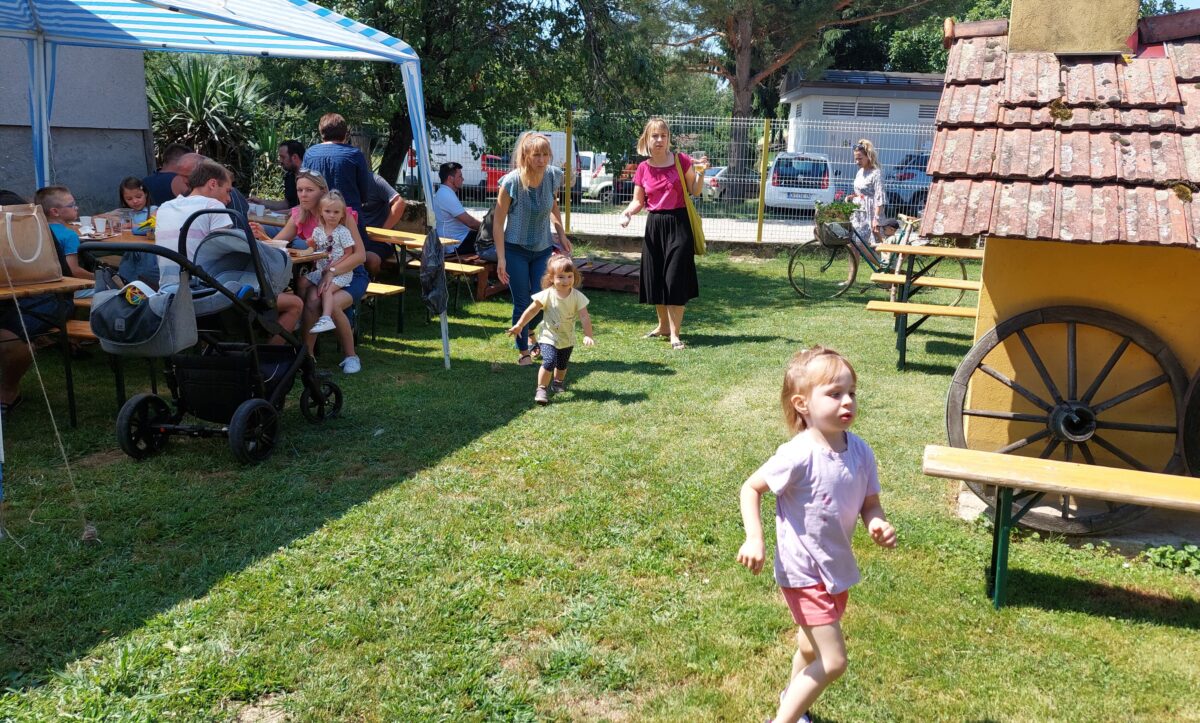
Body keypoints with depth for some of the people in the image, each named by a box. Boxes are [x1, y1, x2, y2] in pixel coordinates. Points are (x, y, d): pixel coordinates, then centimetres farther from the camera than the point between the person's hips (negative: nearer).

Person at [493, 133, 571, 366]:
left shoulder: (553, 176, -7)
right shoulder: (512, 182, -19)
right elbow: (498, 222, -13)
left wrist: (561, 233, 11)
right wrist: (501, 258, -16)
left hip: (543, 249, 3)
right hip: (516, 249, -3)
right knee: (522, 303, -2)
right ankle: (523, 352, 14)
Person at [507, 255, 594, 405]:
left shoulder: (577, 296, -14)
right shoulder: (547, 295, -17)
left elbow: (584, 317, -15)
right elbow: (532, 310, -6)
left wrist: (588, 336, -24)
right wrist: (519, 326, -2)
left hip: (567, 338, 3)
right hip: (549, 336, -3)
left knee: (562, 365, 20)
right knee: (549, 362, -22)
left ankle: (558, 382, 48)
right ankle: (541, 389, -11)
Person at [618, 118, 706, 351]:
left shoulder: (681, 160, -4)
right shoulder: (643, 168, 4)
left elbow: (695, 192, 2)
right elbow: (638, 201, 9)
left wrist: (700, 174, -15)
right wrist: (626, 212, -11)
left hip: (678, 224, -4)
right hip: (654, 225, 4)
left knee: (675, 280, -5)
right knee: (655, 279, 10)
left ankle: (674, 334, 1)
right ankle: (663, 325, 28)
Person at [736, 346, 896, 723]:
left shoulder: (861, 452, -8)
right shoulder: (798, 456, -26)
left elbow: (870, 503, 3)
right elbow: (750, 488, -15)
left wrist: (878, 523, -18)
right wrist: (754, 539, -23)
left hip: (838, 567, 7)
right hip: (803, 573, -7)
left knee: (813, 650, 27)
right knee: (833, 661, -7)